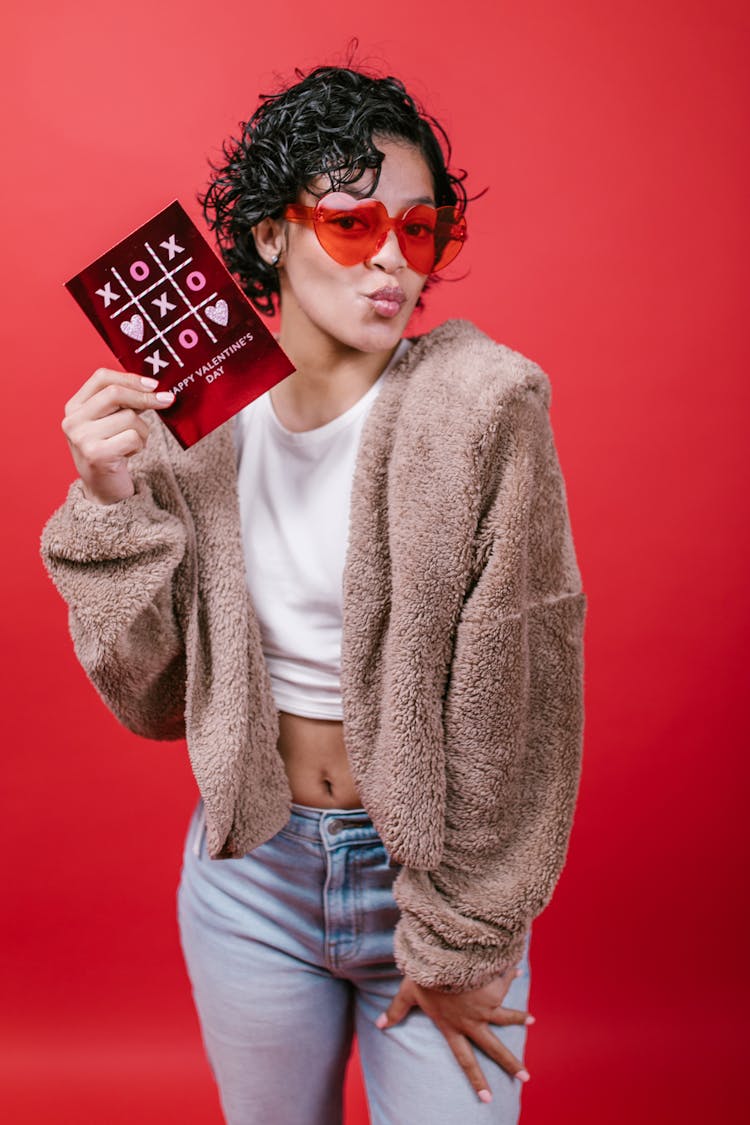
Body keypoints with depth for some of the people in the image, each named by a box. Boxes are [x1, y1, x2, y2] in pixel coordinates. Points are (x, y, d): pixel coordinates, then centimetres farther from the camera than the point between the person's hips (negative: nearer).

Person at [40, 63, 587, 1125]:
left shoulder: (480, 401, -18)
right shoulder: (192, 421, -6)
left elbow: (516, 702, -15)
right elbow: (155, 696, -4)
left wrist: (460, 944, -9)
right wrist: (113, 502, -17)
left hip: (437, 865, -3)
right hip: (253, 870, 4)